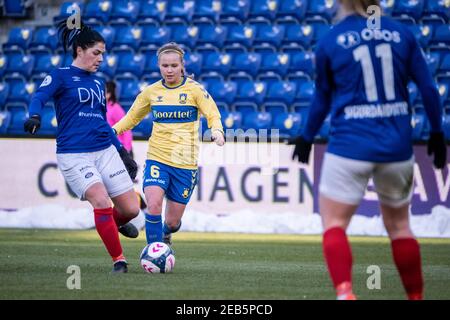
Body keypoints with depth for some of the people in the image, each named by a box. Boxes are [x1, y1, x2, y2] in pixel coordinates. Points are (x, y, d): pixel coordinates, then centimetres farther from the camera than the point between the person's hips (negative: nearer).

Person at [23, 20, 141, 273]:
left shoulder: (98, 82, 18)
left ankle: (117, 223, 37)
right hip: (74, 155, -6)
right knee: (101, 200, -25)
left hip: (105, 151, 6)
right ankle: (119, 260, -14)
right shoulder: (60, 76, 0)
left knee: (131, 209, 0)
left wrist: (122, 151, 26)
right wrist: (35, 116, -39)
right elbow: (40, 96, -17)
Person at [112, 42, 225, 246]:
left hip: (185, 162, -1)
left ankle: (166, 234, 42)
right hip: (157, 158, 1)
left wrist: (217, 131, -30)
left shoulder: (194, 89, -3)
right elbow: (132, 117, 17)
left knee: (173, 221, 5)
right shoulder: (152, 92, 5)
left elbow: (213, 115, -7)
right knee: (153, 204, -25)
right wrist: (112, 131, -1)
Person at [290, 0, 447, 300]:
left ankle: (345, 292, -19)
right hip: (397, 146, 3)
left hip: (350, 146, -3)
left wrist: (307, 137, 23)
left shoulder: (330, 42, -2)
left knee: (334, 223, 2)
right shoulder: (402, 33, 3)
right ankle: (416, 295, 23)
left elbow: (322, 98, 8)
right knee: (399, 224, 18)